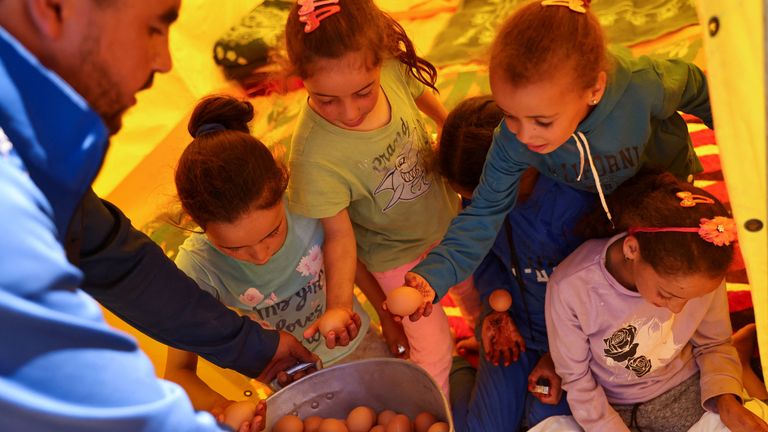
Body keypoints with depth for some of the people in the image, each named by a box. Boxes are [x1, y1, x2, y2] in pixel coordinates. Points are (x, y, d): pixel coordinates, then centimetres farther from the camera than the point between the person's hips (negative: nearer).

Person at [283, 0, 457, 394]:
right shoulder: (315, 154, -39)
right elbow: (339, 234, -27)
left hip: (448, 217, 5)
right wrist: (339, 308, -35)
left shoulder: (394, 68, -28)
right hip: (399, 254, -5)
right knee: (434, 353, 5)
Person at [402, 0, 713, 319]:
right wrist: (435, 274, -46)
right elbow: (484, 215, -31)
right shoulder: (511, 142, -39)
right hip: (594, 201, 1)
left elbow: (693, 87, -20)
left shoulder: (644, 87, -44)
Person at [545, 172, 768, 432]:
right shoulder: (570, 288, -29)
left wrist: (726, 400, -16)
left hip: (685, 392, 2)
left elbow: (713, 344, -1)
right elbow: (577, 381, -13)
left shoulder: (701, 272, -20)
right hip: (611, 407, -2)